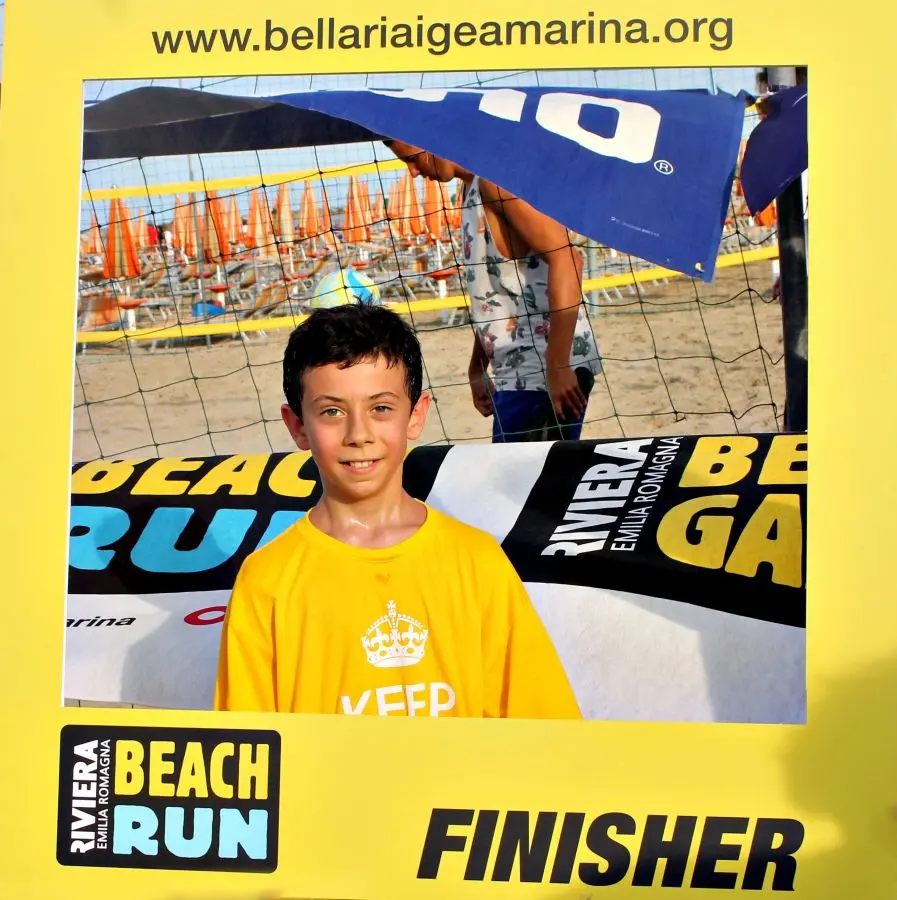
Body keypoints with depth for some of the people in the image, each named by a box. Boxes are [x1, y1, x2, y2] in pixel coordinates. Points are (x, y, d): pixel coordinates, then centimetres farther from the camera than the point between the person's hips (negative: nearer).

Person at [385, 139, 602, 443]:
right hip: (517, 373, 9)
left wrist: (557, 367, -23)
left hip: (547, 372, -9)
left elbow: (566, 258, -21)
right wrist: (477, 369, 23)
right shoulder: (473, 188, 17)